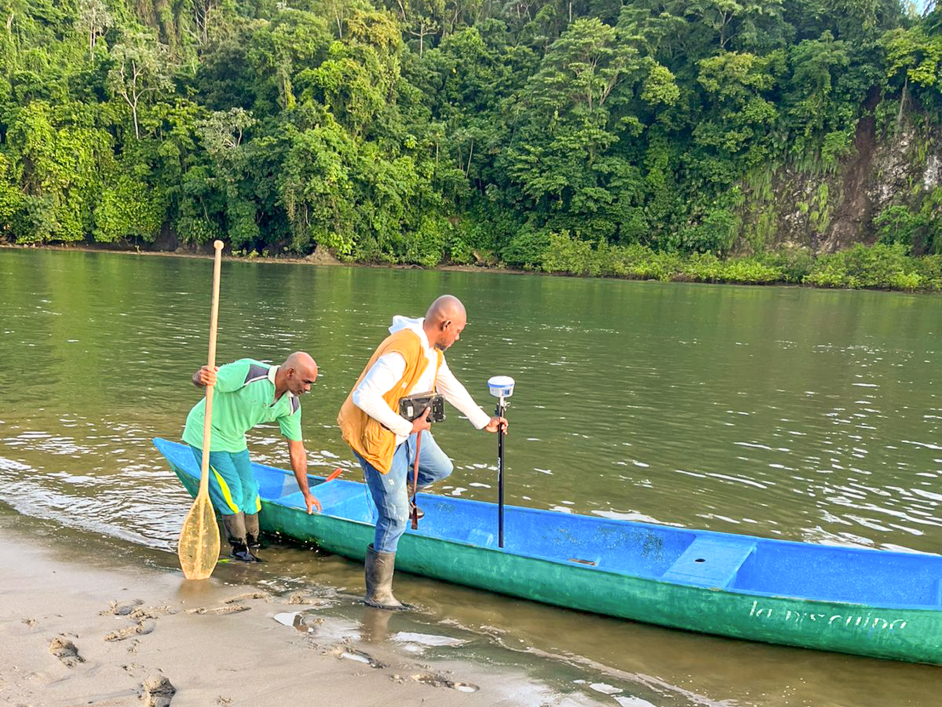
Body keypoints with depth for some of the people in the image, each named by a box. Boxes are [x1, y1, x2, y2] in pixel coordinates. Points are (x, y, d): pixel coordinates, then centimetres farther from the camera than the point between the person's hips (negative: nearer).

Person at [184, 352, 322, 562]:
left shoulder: (291, 406, -10)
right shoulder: (248, 371, -31)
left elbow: (297, 451, -2)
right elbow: (199, 379, -27)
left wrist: (306, 494, 2)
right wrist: (202, 377, -54)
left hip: (235, 440, 7)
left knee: (249, 491, 9)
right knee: (232, 493, -7)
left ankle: (251, 544, 28)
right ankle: (240, 549, 10)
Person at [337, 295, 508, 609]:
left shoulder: (433, 352, 3)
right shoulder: (402, 351, -30)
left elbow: (451, 388, 19)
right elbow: (364, 397, -36)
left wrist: (484, 421, 26)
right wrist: (406, 427, -26)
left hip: (408, 429, 9)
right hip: (379, 437, -9)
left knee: (441, 469, 22)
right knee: (395, 518, -3)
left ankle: (398, 489, 43)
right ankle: (378, 593, 12)